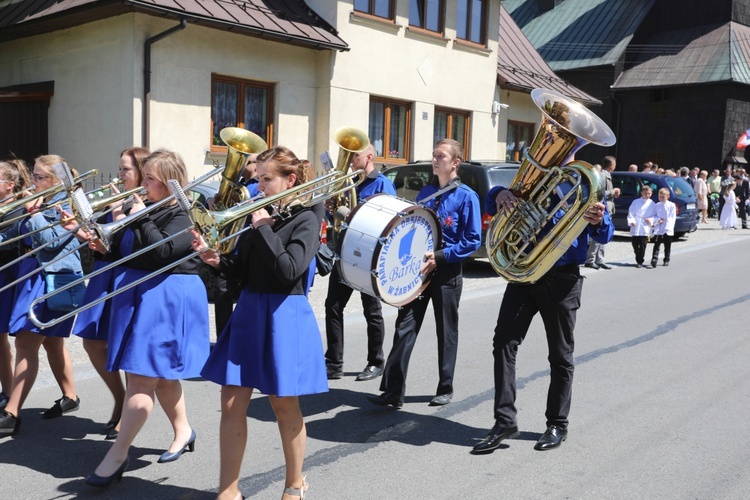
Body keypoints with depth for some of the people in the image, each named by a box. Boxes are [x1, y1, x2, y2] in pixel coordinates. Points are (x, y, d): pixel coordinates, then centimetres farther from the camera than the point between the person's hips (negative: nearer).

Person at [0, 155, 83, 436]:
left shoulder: (68, 206, -8)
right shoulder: (38, 204, 14)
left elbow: (50, 239, -19)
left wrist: (34, 213, -12)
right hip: (32, 275, 9)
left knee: (26, 342, -13)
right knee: (51, 341, 17)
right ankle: (69, 397, 31)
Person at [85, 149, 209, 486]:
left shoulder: (185, 214, -11)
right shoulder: (147, 209, 12)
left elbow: (163, 250, -26)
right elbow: (129, 254, 18)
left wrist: (141, 218, -20)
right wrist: (105, 246, 0)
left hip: (167, 301, -9)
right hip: (139, 296, 9)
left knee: (141, 378, -7)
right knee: (160, 375, 17)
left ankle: (117, 455, -1)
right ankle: (183, 431, 33)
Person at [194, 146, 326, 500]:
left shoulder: (305, 220, -8)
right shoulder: (259, 215, 9)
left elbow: (289, 271, -22)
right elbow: (245, 270, 12)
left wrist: (263, 228, -18)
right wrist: (217, 260, -6)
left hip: (285, 317, -6)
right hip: (249, 312, 6)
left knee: (284, 406, 6)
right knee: (231, 404, 4)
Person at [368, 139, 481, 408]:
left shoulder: (466, 196, -7)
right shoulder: (426, 192, 9)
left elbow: (472, 240, -11)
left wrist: (440, 256, -20)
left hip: (447, 272, -4)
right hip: (419, 266, 5)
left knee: (446, 332, 9)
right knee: (405, 327, -2)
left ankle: (445, 389, 24)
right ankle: (393, 391, 0)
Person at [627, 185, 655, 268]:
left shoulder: (652, 204, 7)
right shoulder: (636, 202, 7)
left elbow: (654, 215, 8)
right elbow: (631, 213, 3)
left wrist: (651, 220, -12)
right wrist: (631, 221, -13)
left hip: (645, 229, -1)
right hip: (635, 229, 1)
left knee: (642, 246, -5)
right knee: (635, 246, 8)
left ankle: (640, 262, 2)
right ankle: (638, 260, 25)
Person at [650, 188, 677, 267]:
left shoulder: (671, 205, -1)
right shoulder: (657, 206, 8)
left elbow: (672, 218, -4)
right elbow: (654, 216, 9)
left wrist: (668, 227, -15)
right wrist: (658, 220, -13)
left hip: (667, 230, -1)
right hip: (658, 229, 1)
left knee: (667, 246, 8)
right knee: (656, 245, -8)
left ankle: (666, 260, 20)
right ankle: (654, 260, -16)